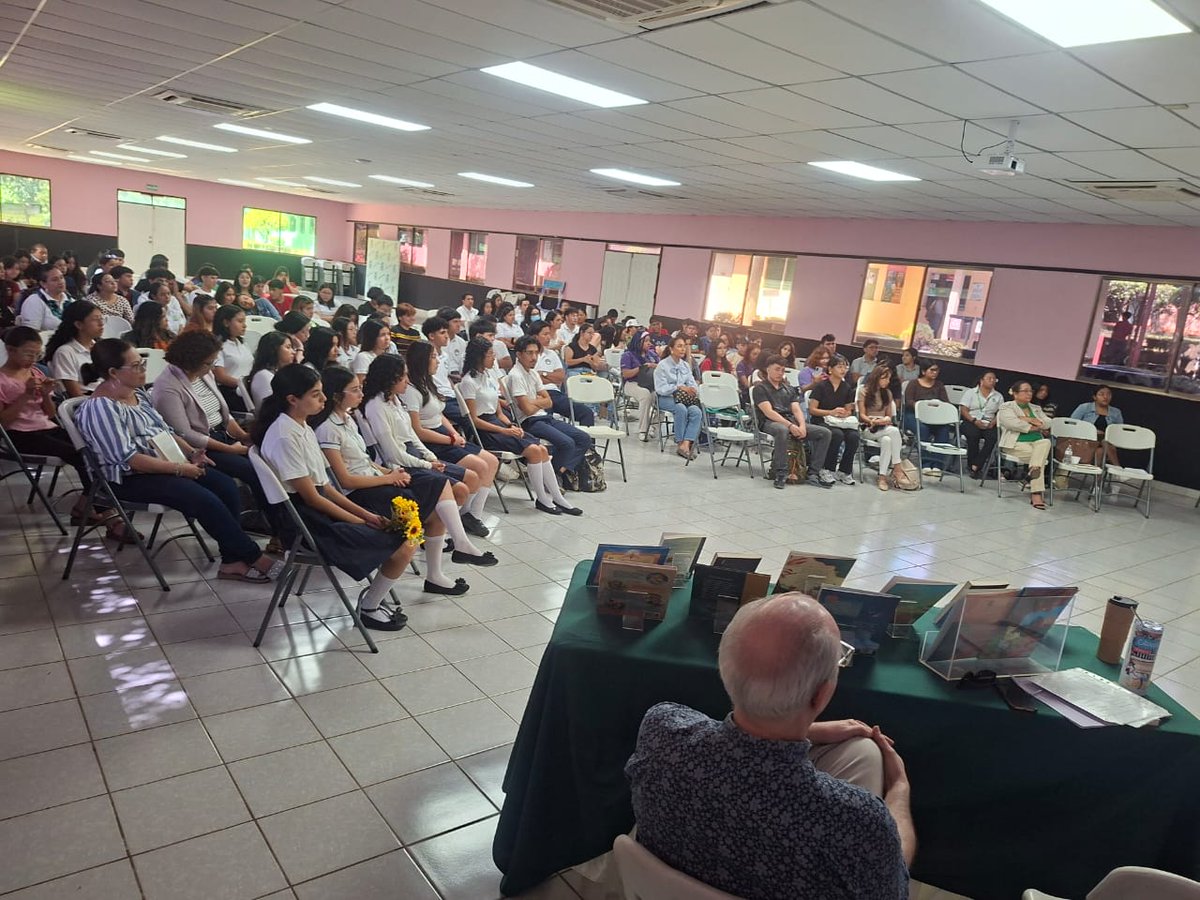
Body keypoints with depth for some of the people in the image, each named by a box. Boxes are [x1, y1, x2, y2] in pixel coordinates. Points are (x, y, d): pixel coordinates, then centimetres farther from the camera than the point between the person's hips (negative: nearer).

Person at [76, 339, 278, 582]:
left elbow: (163, 429, 18)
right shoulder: (100, 407, -18)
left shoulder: (137, 392, 9)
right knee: (205, 500, -25)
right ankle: (253, 557, -12)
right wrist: (178, 468, -21)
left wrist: (191, 452, 1)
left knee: (226, 487, -12)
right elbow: (127, 459, -23)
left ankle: (233, 561, -11)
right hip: (130, 478, -9)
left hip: (164, 464, 9)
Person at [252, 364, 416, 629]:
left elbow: (324, 485, 11)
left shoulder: (303, 428, 10)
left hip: (321, 506, 9)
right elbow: (311, 497, -17)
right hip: (306, 518, -9)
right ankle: (369, 608, 5)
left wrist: (366, 514, 2)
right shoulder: (284, 437, -18)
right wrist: (362, 522, -11)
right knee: (404, 545, -14)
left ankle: (374, 595, 14)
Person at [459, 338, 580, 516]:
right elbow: (474, 420, -13)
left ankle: (557, 498, -7)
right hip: (483, 431, -8)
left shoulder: (490, 376, 16)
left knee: (542, 449, -11)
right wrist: (504, 431, -16)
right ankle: (542, 499, -9)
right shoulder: (469, 382, -9)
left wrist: (512, 426, -1)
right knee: (533, 450, -22)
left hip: (497, 422, 8)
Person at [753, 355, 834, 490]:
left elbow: (797, 410, 12)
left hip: (791, 421, 6)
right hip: (770, 423, -6)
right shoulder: (760, 388, 4)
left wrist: (802, 425, -11)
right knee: (782, 430, -43)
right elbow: (768, 412, -10)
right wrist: (790, 425, -21)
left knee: (825, 433, -10)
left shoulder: (789, 389, 24)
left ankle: (813, 472, -11)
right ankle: (780, 474, -32)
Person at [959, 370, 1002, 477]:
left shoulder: (998, 396, 19)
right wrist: (974, 421, -16)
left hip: (988, 423, 2)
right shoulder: (971, 392, 9)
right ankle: (971, 464, -20)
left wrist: (994, 422, -11)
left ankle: (975, 466, -30)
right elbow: (963, 410, -1)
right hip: (970, 421, -2)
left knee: (993, 437, -31)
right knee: (973, 435, -36)